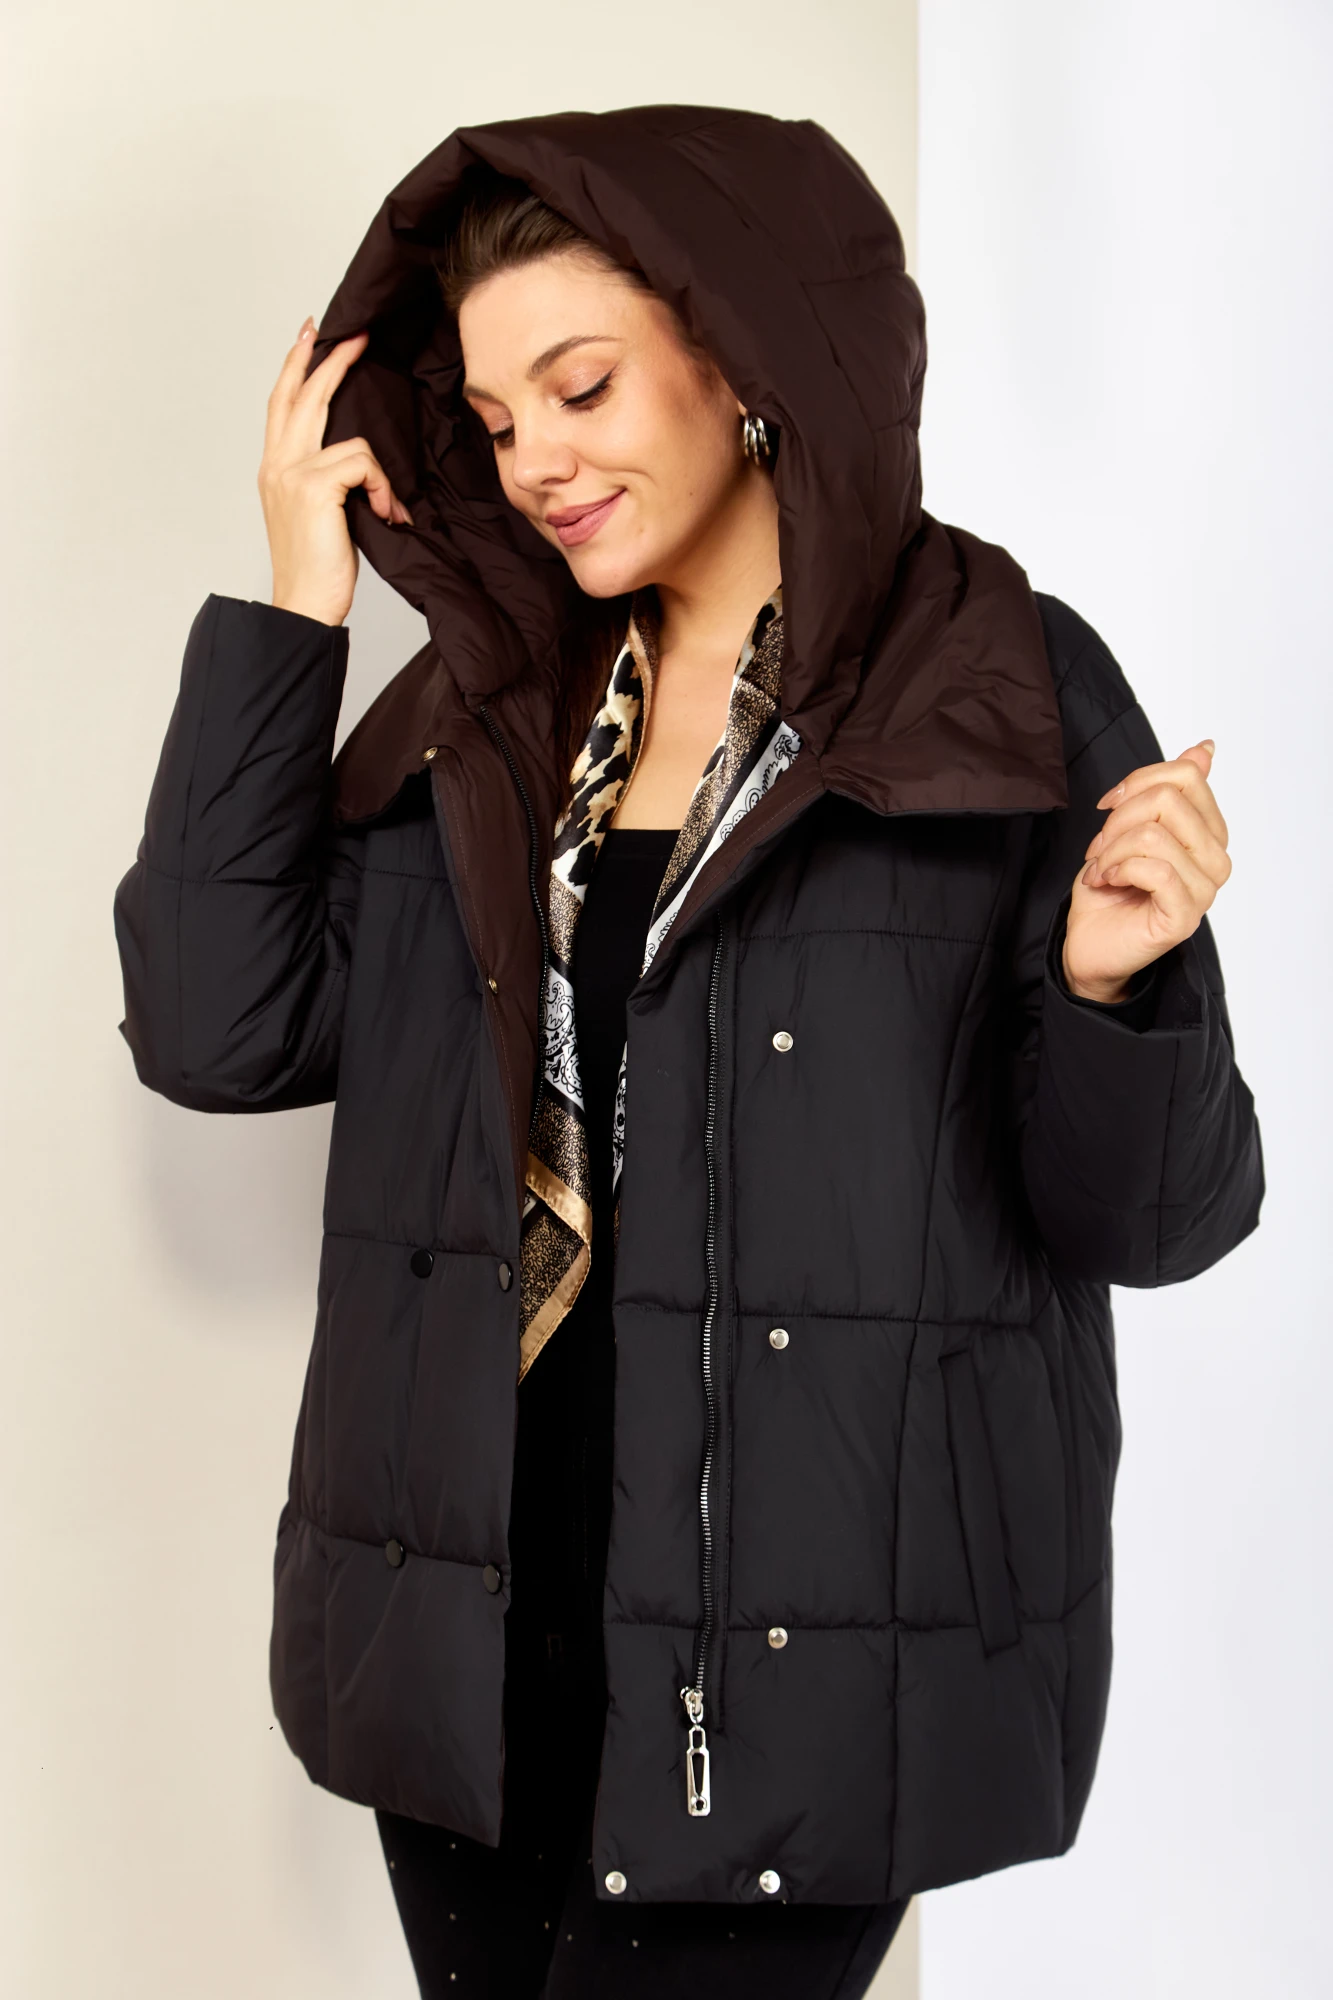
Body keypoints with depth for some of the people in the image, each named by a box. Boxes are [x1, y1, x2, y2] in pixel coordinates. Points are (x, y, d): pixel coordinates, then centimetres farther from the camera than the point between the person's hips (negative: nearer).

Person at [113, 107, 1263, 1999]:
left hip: (805, 1652, -4)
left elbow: (1150, 1218, -6)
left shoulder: (1014, 699, -7)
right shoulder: (484, 709, 7)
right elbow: (218, 1032, -4)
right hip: (476, 1620, 5)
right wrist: (295, 608, -5)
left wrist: (1106, 987, -26)